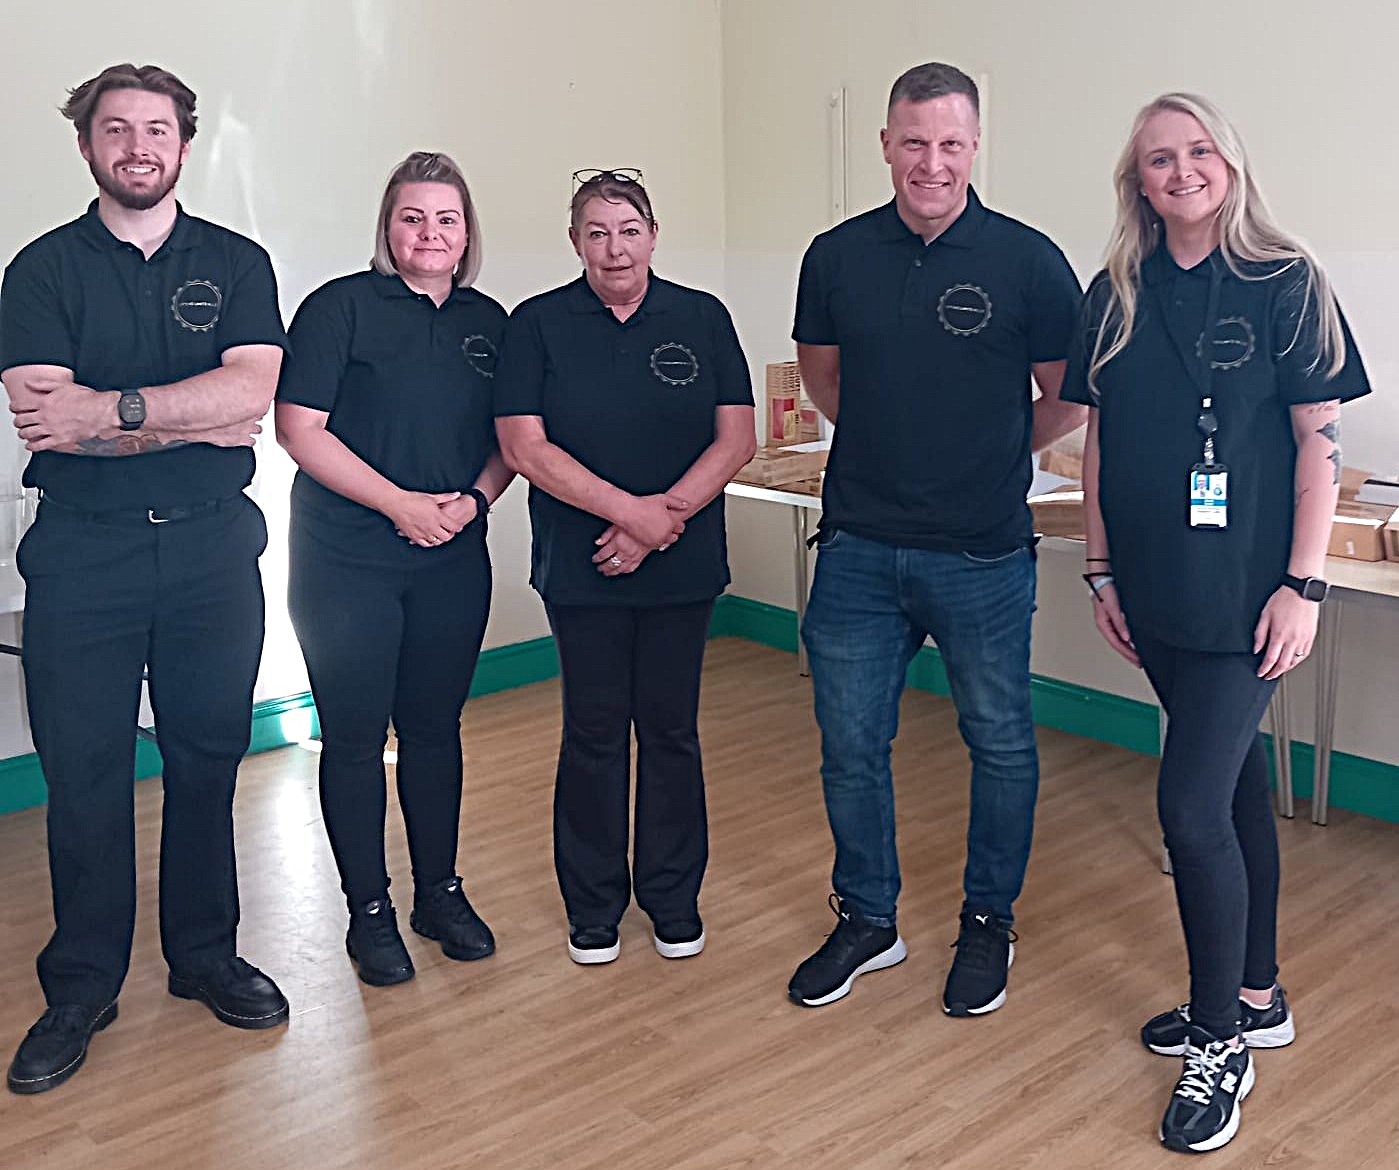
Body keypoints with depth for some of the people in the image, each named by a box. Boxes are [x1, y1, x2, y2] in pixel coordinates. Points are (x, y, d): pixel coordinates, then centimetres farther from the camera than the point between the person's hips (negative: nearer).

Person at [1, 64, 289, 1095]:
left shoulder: (237, 265, 7)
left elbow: (250, 393, -11)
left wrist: (109, 409, -17)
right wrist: (189, 417, -13)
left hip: (212, 547, 1)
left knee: (207, 759, 10)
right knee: (84, 773, 4)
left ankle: (206, 955, 27)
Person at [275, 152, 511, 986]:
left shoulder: (489, 322, 10)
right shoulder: (341, 307, -5)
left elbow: (509, 439, 14)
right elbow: (300, 428, -10)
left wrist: (473, 500, -6)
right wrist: (400, 503, -15)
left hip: (454, 561, 4)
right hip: (347, 563, -4)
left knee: (435, 728, 12)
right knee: (355, 736, 3)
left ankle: (440, 891, 27)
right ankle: (370, 909, 18)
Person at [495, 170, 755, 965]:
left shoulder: (704, 319, 4)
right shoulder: (538, 325, 0)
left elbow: (736, 439, -1)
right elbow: (526, 447, -8)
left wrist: (663, 519, -13)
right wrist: (631, 509, -17)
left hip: (682, 567, 1)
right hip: (580, 569, -1)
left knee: (671, 728, 9)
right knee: (593, 732, 6)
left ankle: (673, 899, 24)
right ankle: (593, 906, 22)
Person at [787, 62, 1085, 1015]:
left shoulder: (1028, 260, -6)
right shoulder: (837, 256, 2)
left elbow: (1068, 401, 4)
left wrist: (992, 455, 10)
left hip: (984, 554, -2)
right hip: (859, 550, 3)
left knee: (1000, 744, 10)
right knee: (850, 743, 9)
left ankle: (989, 922, 31)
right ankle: (868, 918, 28)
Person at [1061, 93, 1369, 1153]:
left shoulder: (1286, 285, -5)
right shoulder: (1118, 295, 8)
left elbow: (1321, 441, -7)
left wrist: (1303, 585, -12)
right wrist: (1102, 568, 8)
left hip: (1246, 592, -5)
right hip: (1158, 593, 5)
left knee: (1194, 804, -10)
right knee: (1234, 784, 17)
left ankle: (1221, 1044, 9)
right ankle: (1256, 998, 32)